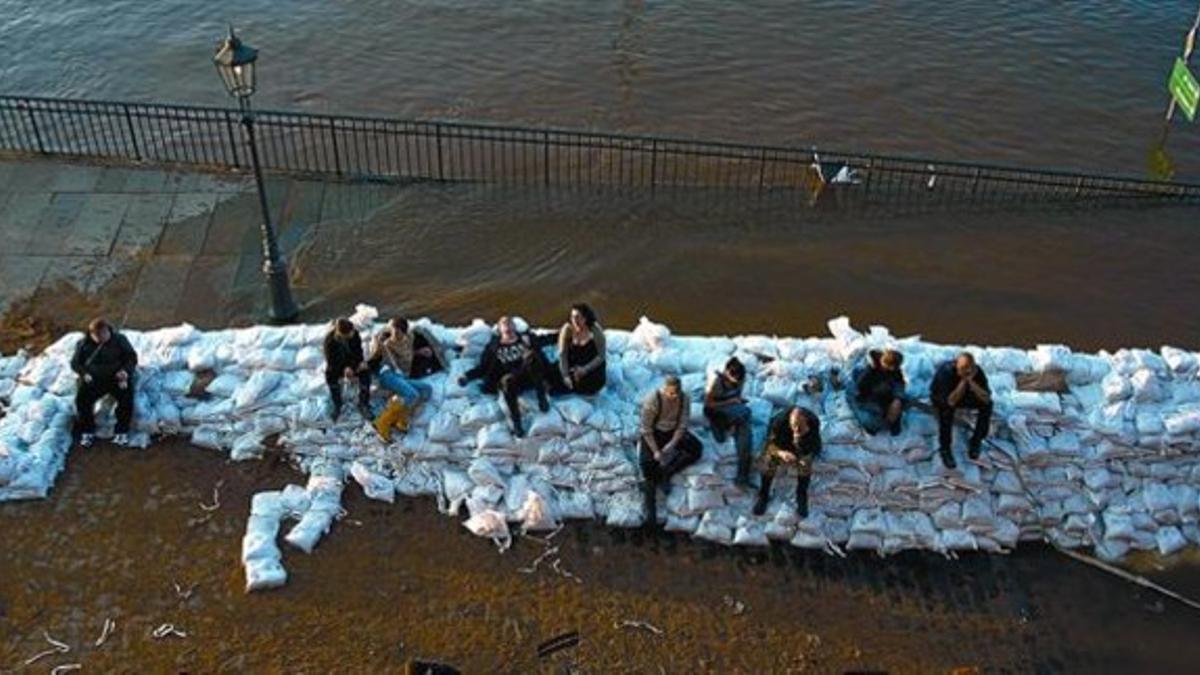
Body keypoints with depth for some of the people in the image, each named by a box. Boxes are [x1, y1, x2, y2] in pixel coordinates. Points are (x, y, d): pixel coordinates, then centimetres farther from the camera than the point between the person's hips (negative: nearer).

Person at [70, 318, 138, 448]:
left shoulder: (119, 340, 3)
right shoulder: (84, 344, 6)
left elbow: (132, 357, 5)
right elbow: (75, 363, 10)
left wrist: (126, 370, -15)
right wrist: (84, 374, -11)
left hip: (117, 377, -1)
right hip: (93, 379, 1)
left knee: (126, 398, -30)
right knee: (81, 398, -26)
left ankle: (122, 431, -13)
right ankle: (87, 431, -6)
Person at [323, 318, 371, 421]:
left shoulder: (355, 334, -17)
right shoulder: (330, 340, -25)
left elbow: (358, 350, -3)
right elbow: (330, 361, -21)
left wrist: (361, 361, -23)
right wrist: (344, 368, -37)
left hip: (353, 363, 2)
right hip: (337, 365, -2)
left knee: (365, 372, -29)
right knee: (330, 374, -36)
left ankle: (363, 405, -18)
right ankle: (337, 405, -17)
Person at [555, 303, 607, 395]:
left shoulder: (596, 331, -22)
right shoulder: (567, 329, -17)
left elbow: (601, 356, -16)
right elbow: (562, 354, -16)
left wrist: (585, 370, -24)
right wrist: (565, 375, -23)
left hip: (592, 365, -2)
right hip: (572, 365, 2)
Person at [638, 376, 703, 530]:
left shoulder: (684, 399, -16)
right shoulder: (652, 400, -27)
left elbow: (682, 425, -10)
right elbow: (646, 429, -20)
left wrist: (671, 445, -22)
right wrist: (656, 451, -25)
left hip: (674, 432, 4)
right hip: (654, 433, -4)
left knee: (696, 448, -18)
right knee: (647, 462, -26)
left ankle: (665, 473, -20)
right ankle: (650, 506, -27)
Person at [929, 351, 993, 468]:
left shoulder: (977, 371, -25)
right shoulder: (946, 371, -37)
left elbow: (986, 398, -30)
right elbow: (951, 401, -41)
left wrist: (971, 381, -40)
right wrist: (963, 381, -43)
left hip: (964, 395, 4)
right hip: (941, 396, -4)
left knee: (987, 404, -21)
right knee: (946, 407, -37)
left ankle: (975, 441, -3)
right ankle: (944, 449, -22)